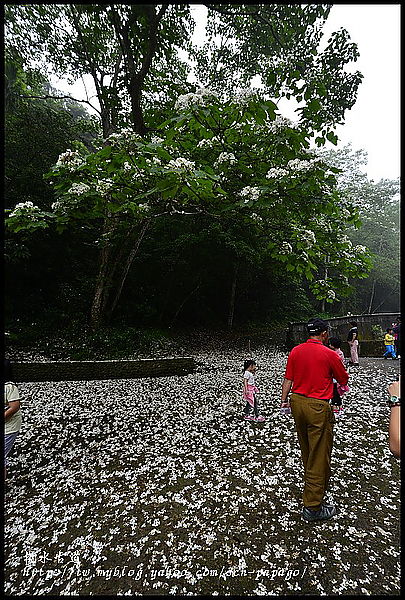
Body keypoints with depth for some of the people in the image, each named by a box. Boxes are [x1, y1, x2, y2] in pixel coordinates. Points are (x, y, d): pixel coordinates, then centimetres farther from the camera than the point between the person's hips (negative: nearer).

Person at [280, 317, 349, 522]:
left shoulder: (295, 351, 1)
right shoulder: (329, 354, -13)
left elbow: (288, 379, 4)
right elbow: (344, 380, 1)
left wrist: (284, 400, 13)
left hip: (297, 402, 6)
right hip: (318, 407, -6)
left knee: (306, 450, 25)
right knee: (319, 457, 5)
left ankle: (310, 483, 48)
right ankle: (313, 507, 13)